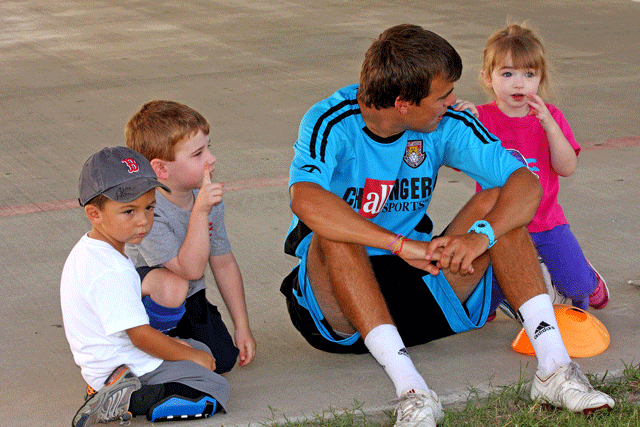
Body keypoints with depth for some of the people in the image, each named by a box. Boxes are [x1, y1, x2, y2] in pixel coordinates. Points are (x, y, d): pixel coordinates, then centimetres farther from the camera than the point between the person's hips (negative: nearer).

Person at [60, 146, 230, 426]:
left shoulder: (86, 251, 7)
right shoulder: (112, 272, -26)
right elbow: (141, 336, -23)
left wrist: (167, 343, 15)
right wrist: (194, 357, -9)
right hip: (127, 367, -10)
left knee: (200, 349, 27)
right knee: (216, 391, -13)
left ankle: (113, 390, 9)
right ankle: (129, 401, -15)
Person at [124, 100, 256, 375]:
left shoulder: (209, 199, -7)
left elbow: (223, 263, 5)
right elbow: (190, 269, -35)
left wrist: (242, 328, 6)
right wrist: (200, 212, -43)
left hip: (191, 301, 6)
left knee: (223, 360, -10)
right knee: (172, 284, -38)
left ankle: (176, 336, 20)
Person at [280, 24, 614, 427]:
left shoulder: (446, 124, -6)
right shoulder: (332, 123, -19)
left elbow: (527, 184, -13)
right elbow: (306, 202, -39)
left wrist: (481, 235, -33)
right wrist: (403, 246, -42)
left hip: (420, 287, 4)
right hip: (337, 306, -4)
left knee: (495, 203, -14)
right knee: (334, 233, -34)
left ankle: (554, 366, -25)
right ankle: (410, 388, -43)